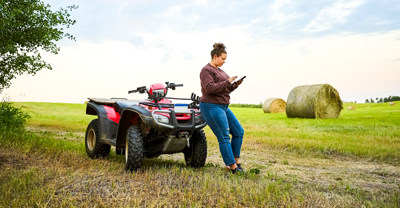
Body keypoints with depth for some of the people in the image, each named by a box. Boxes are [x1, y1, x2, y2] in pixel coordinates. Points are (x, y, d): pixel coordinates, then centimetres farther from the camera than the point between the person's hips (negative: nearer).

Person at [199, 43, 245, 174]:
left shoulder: (219, 70, 19)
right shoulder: (206, 70, -10)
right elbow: (209, 88, -23)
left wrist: (234, 85, 3)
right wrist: (227, 82, -20)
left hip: (223, 107, 10)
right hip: (212, 107, -10)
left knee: (238, 131, 9)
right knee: (224, 138, -7)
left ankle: (236, 161, 19)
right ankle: (233, 168, 0)